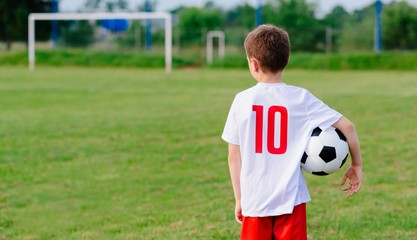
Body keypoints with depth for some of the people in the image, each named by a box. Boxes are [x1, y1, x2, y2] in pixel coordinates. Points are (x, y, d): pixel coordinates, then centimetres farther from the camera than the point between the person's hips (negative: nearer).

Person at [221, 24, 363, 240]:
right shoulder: (300, 97, -5)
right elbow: (347, 126, -7)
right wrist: (356, 165, 7)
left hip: (255, 200, 1)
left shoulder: (242, 101, -2)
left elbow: (234, 156, 2)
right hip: (291, 198, -1)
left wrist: (239, 198, 11)